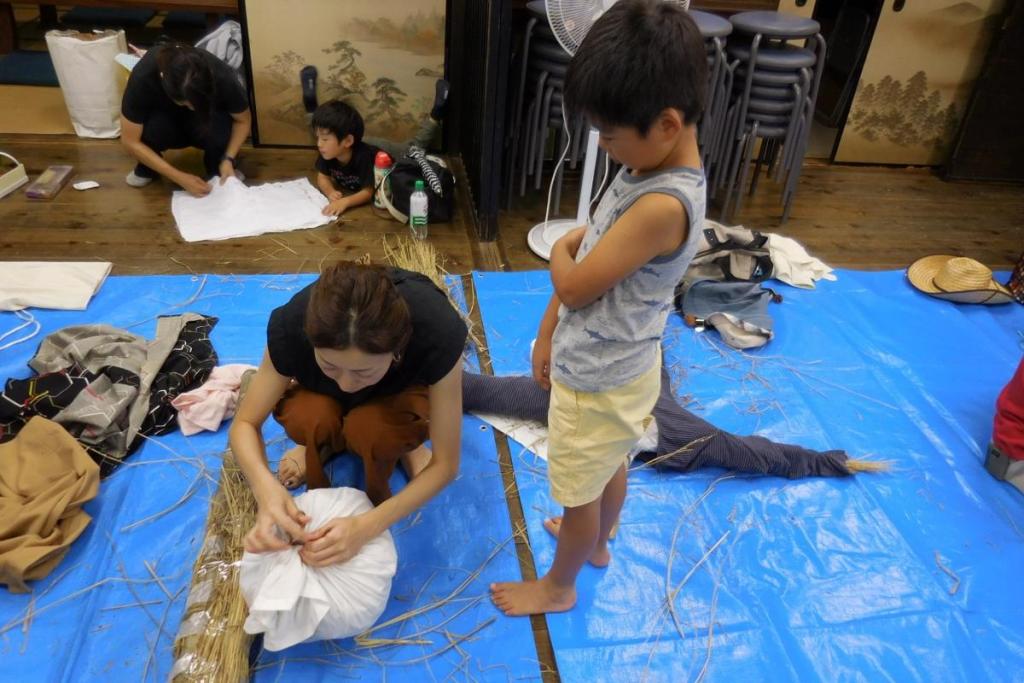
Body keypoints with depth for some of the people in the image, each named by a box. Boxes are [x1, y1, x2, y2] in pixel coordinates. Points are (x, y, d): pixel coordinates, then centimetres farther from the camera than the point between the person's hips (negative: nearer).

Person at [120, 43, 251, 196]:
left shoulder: (222, 78, -35)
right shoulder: (143, 77, -35)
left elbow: (243, 120, -15)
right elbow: (130, 141, -27)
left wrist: (228, 159, -29)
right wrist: (180, 178, -33)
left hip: (204, 121, 0)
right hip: (164, 115, 0)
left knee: (218, 128, -34)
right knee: (153, 127, -34)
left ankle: (218, 168, -3)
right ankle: (147, 168, -3)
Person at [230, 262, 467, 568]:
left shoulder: (438, 333, -39)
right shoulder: (292, 325, -35)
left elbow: (444, 464, -30)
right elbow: (245, 423, -21)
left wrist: (367, 526, -43)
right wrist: (265, 486, -42)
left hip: (401, 392, -1)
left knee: (370, 428, -34)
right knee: (307, 419, -32)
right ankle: (328, 441, 1)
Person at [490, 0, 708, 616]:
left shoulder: (663, 205, -34)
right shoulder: (650, 172, -3)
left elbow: (575, 284, -26)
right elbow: (586, 251, 4)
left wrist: (562, 250, -3)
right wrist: (548, 335, 8)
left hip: (599, 382, -8)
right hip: (617, 368, 9)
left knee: (578, 492, 16)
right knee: (611, 469, 31)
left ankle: (558, 587, 41)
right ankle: (598, 543, 57)